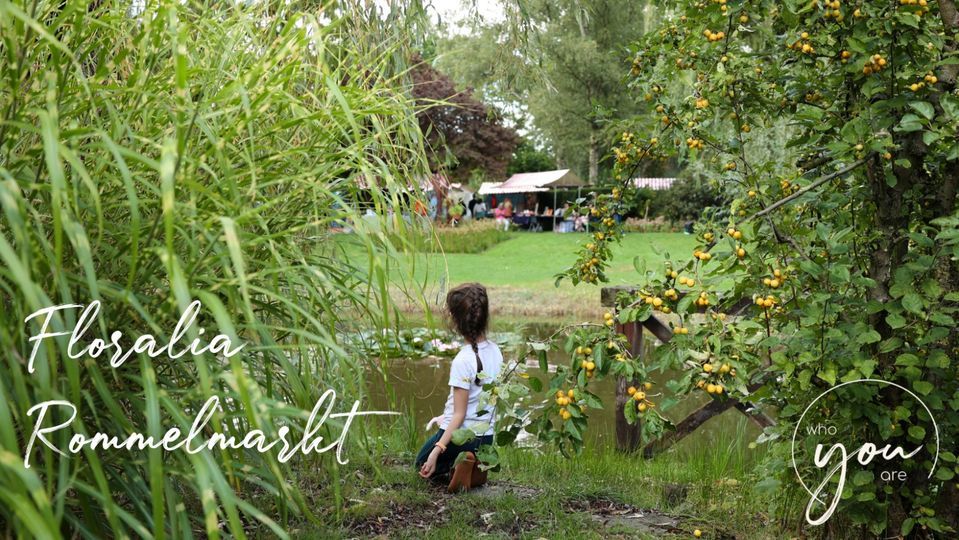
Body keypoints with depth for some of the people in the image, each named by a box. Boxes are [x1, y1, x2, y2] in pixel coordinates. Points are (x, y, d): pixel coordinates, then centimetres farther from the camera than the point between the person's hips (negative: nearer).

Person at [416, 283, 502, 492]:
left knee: (423, 463, 24)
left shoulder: (463, 361, -24)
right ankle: (475, 468, 4)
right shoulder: (495, 351, -2)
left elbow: (459, 415, -22)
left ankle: (453, 472, -8)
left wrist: (437, 450, -21)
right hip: (486, 436, 6)